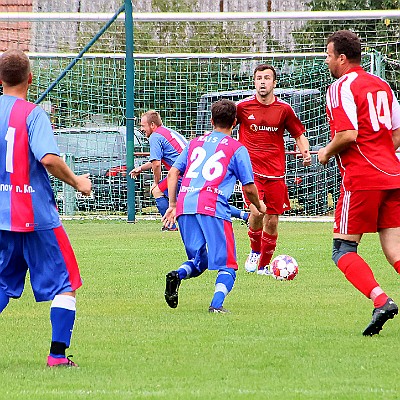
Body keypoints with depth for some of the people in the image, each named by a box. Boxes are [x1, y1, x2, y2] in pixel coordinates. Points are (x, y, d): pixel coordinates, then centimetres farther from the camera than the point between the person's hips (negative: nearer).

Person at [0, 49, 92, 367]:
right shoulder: (32, 114, -10)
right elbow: (49, 158, -23)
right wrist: (77, 182, -8)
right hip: (36, 215, -5)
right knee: (65, 284, 6)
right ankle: (58, 354, -2)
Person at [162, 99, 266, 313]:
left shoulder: (195, 143, 22)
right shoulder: (237, 149, 10)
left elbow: (173, 173, 16)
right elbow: (248, 188, 10)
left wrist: (172, 205, 18)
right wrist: (259, 207, 28)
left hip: (184, 205, 4)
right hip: (213, 207, -4)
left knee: (198, 261, 18)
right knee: (227, 265, 1)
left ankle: (177, 275, -14)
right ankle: (217, 303, -23)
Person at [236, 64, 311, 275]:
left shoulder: (284, 109, 3)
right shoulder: (243, 107, -1)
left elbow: (299, 134, 14)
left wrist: (305, 152, -4)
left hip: (275, 173, 2)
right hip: (251, 169, -2)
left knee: (272, 222, 3)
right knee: (256, 211, -22)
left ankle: (264, 265, 21)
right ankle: (255, 251, 5)